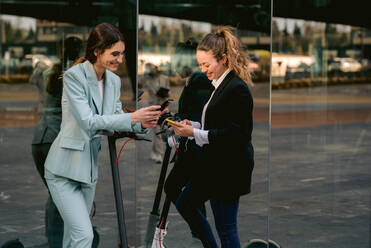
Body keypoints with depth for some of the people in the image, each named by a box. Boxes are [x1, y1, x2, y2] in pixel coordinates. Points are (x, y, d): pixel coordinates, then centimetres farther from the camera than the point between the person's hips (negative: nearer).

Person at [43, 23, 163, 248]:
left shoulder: (114, 81, 7)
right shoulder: (74, 76, -16)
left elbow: (117, 118, 10)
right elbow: (87, 120, -25)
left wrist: (141, 124, -11)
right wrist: (132, 117, -30)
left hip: (91, 167, 7)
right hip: (65, 168, -7)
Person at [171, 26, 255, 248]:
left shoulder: (237, 89, -20)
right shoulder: (220, 84, 9)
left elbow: (238, 133, -24)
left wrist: (195, 134, -23)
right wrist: (194, 125, 2)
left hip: (229, 169, -10)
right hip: (215, 165, 10)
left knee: (226, 228, 0)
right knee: (185, 204, 21)